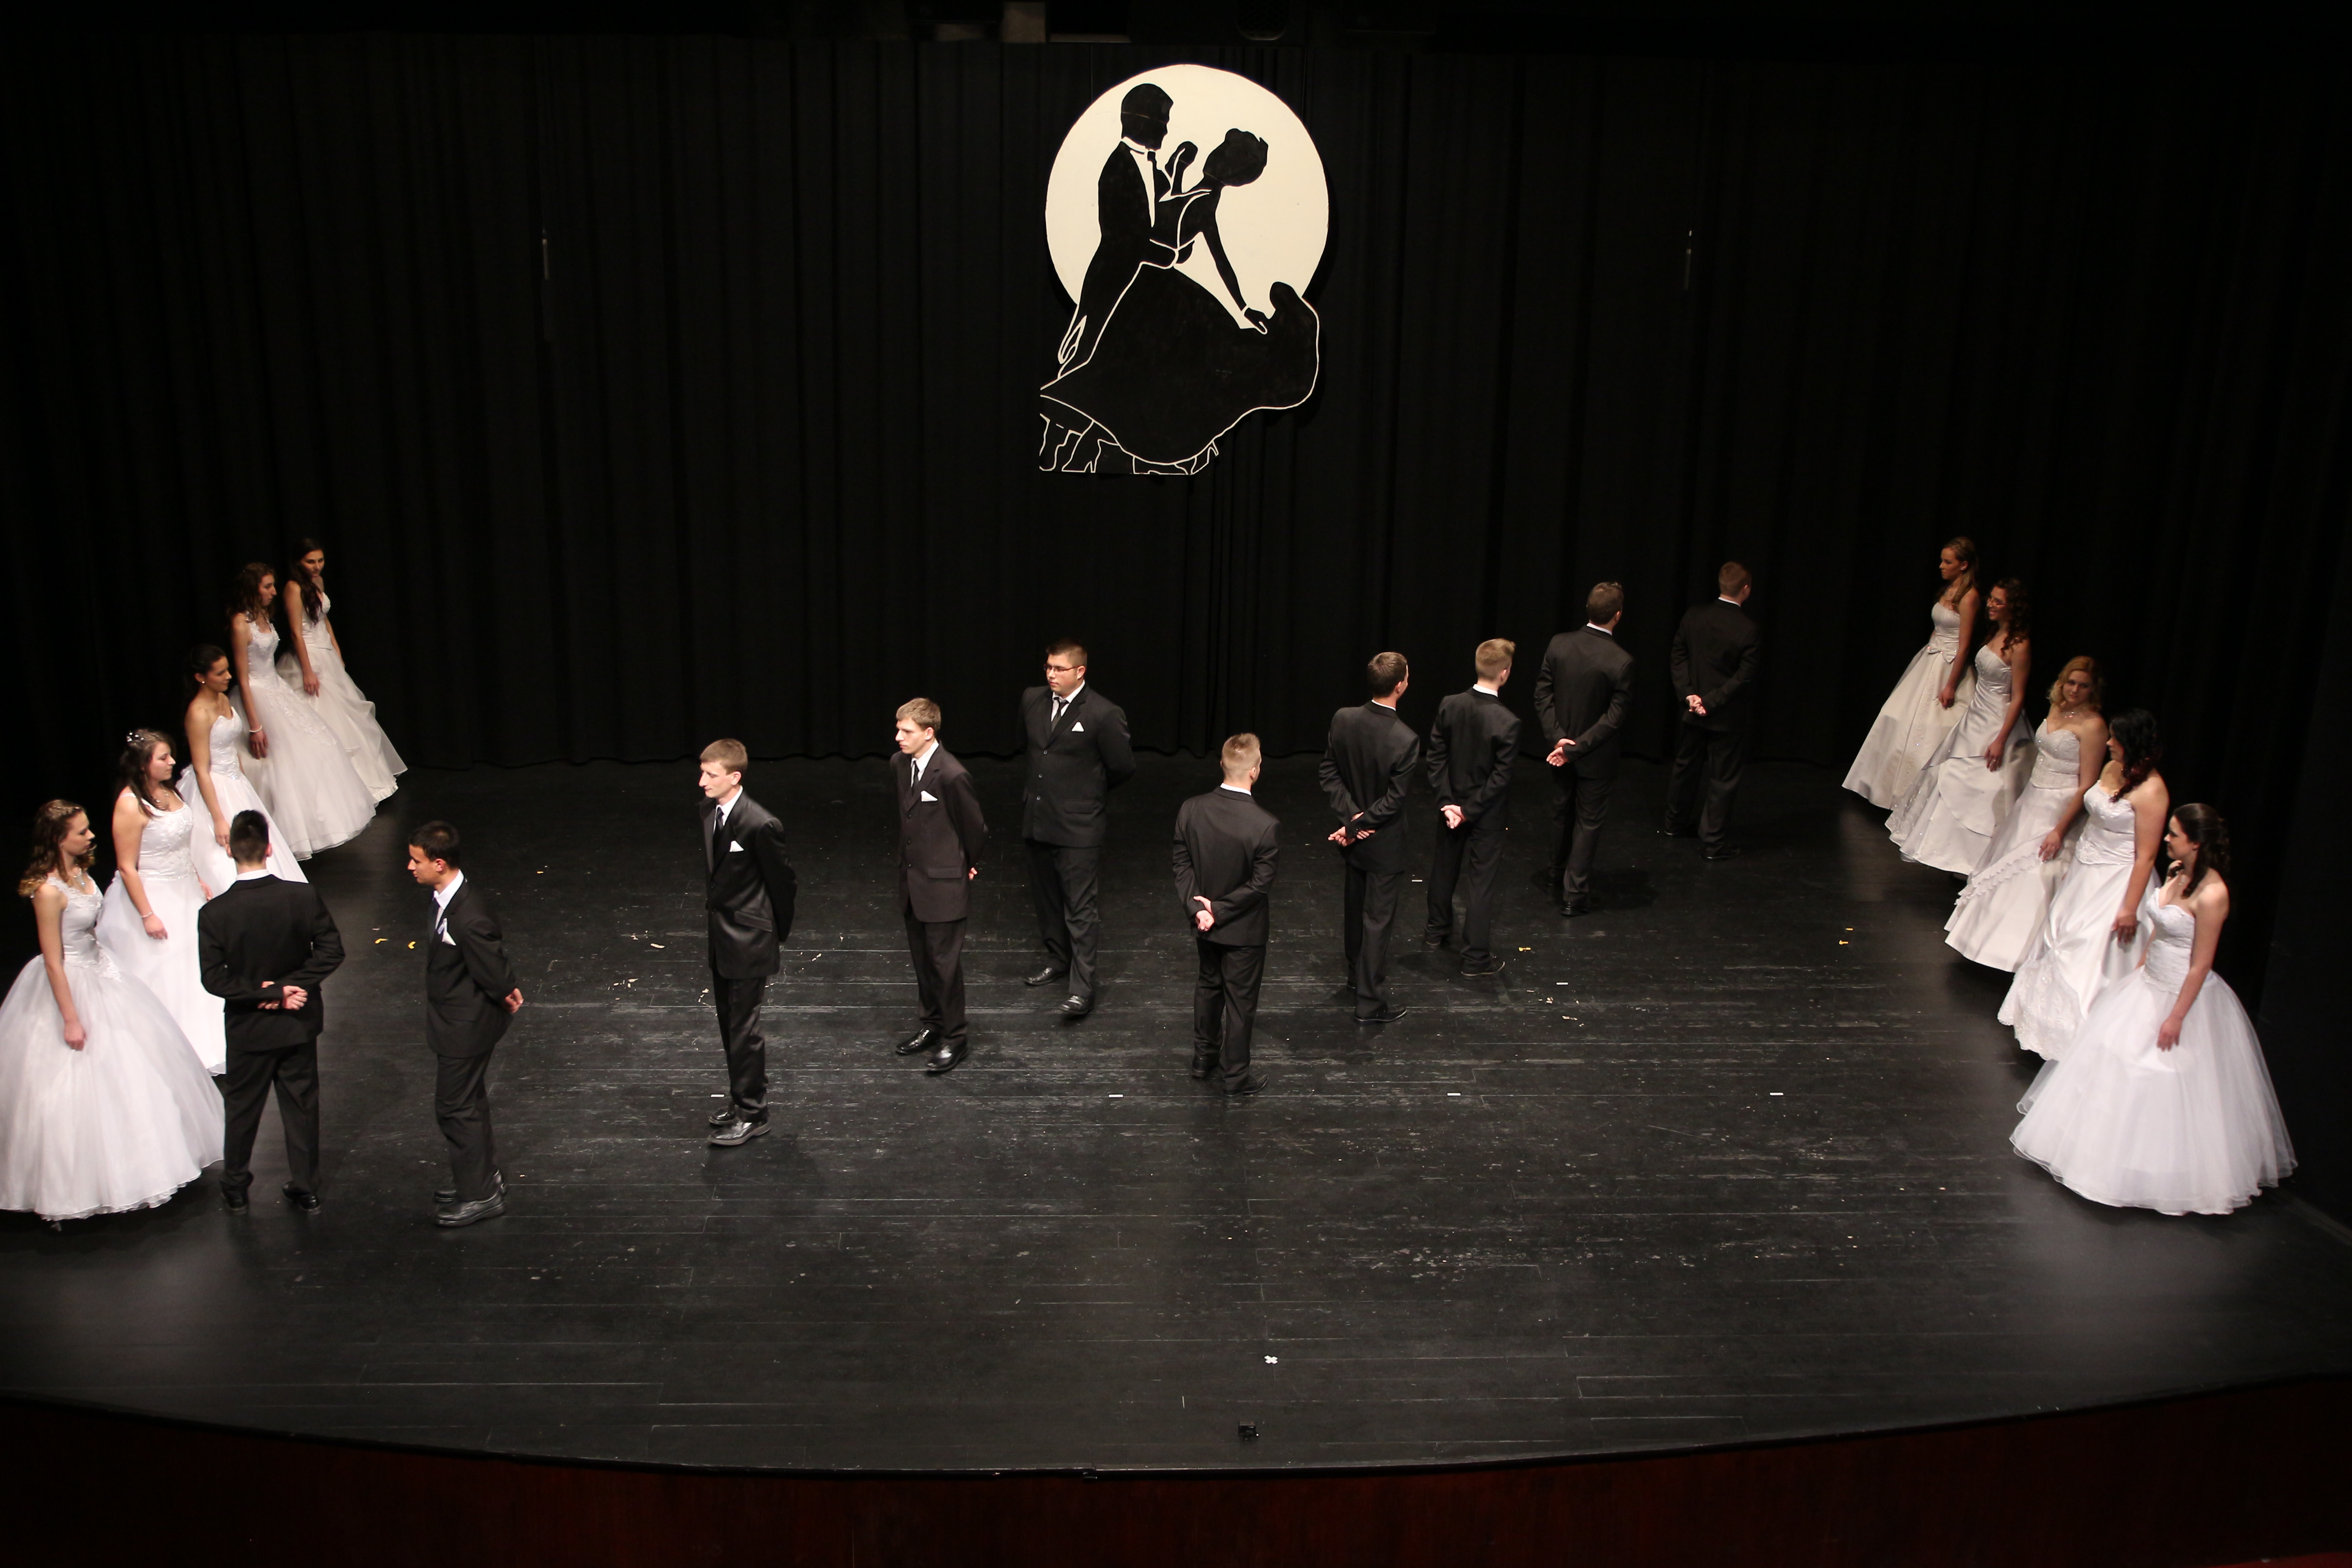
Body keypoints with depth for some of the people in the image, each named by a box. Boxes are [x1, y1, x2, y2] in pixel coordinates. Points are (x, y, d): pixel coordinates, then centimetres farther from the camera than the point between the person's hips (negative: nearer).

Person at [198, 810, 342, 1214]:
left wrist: (267, 993, -13)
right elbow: (331, 952, -14)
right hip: (299, 1022, 1)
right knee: (301, 1105, 16)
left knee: (242, 1106, 19)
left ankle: (235, 1188, 36)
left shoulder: (215, 913, -19)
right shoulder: (303, 897, -17)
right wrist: (288, 987, -13)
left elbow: (215, 979, -18)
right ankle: (305, 1189, 27)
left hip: (249, 1028, -1)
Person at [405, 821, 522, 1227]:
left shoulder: (469, 917, -34)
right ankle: (481, 1177, 40)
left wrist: (506, 996, -7)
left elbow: (494, 971, -25)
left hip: (465, 1026, -10)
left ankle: (480, 1196, 20)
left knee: (455, 1107, 5)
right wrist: (506, 993, 5)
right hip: (455, 1019, 10)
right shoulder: (448, 896, -3)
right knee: (468, 1102, 23)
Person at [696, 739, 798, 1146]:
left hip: (749, 941, -8)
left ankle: (752, 1115, 11)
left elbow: (784, 880, -12)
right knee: (729, 1024, 18)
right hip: (720, 936, 8)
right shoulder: (708, 811, 3)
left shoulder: (760, 825, -22)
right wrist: (712, 915, 14)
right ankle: (740, 1099, 33)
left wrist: (778, 933, -2)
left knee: (745, 1028, 0)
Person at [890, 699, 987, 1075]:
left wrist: (968, 866, 3)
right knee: (922, 958, 18)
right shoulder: (899, 764, 2)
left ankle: (955, 1036, 13)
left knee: (944, 961, 0)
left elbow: (975, 828, -11)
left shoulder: (952, 775, -22)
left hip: (943, 885, -8)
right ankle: (933, 1023, 33)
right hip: (911, 879, 8)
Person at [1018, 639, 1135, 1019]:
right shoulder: (1032, 700, 3)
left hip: (1078, 828, -7)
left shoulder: (1103, 714, -16)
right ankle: (1058, 960, 39)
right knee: (1046, 898, 20)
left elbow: (1123, 768, -6)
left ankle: (1082, 987, 0)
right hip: (1036, 820, 7)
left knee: (1080, 908, -4)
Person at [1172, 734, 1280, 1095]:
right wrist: (1219, 910, -13)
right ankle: (1234, 1075, 27)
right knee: (1240, 1001, 13)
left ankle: (1204, 1057, 42)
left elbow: (1183, 865, -9)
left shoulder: (1191, 810, -14)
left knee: (1208, 986, 26)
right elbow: (1260, 885, -21)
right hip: (1244, 929, -5)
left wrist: (1196, 907, -10)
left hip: (1203, 922, 5)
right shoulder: (1265, 825, -27)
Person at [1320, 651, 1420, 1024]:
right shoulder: (1405, 740, -26)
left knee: (1353, 911, 22)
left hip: (1354, 837, 6)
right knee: (1378, 920, 5)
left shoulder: (1343, 720, -11)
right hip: (1383, 843, -6)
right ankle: (1370, 1003, 13)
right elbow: (1393, 801, -21)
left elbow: (1328, 773, -5)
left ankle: (1356, 981, 40)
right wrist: (1358, 826, -11)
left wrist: (1351, 815, -8)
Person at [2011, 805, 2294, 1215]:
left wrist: (2177, 1017, -18)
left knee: (2174, 1088, 1)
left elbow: (2201, 964, -22)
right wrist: (2139, 971, 18)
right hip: (2149, 983, 9)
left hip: (2184, 994, -9)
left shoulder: (2211, 894, -26)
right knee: (2116, 1058, 18)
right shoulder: (2177, 872, 0)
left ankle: (2171, 1175, 17)